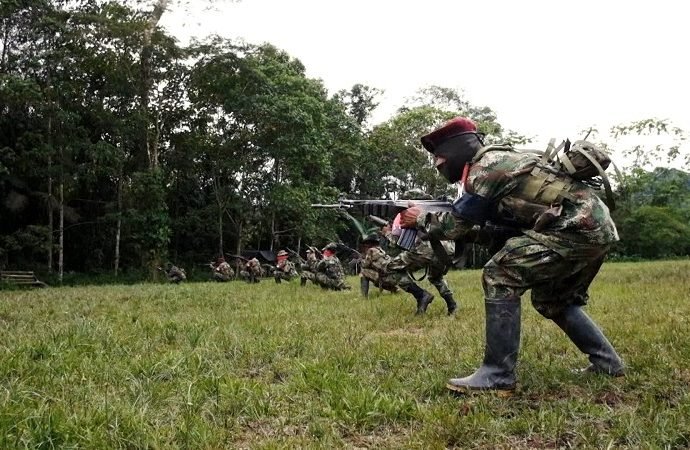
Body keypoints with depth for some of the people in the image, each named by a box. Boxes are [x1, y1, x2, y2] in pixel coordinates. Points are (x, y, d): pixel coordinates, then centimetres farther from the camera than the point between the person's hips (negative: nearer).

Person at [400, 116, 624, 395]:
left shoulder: (484, 169, -9)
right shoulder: (499, 160, 20)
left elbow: (454, 227, -4)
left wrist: (421, 219, 13)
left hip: (577, 227, -10)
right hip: (597, 227, 10)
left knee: (499, 277, -12)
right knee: (552, 300, 24)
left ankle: (497, 376, -9)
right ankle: (607, 362, 29)